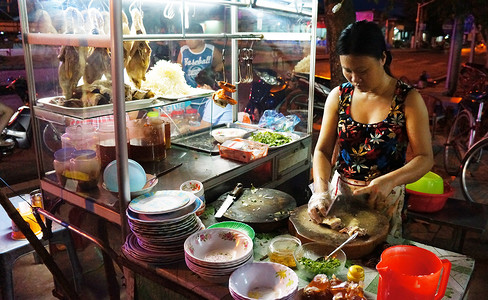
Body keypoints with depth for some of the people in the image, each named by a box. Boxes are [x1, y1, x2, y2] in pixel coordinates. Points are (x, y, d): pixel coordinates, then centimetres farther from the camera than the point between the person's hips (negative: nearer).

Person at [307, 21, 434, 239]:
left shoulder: (408, 99, -10)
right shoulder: (338, 96, -3)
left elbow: (425, 158, -11)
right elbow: (323, 150, -3)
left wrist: (389, 181, -29)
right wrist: (321, 191, -19)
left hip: (385, 200, -2)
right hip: (340, 192, 2)